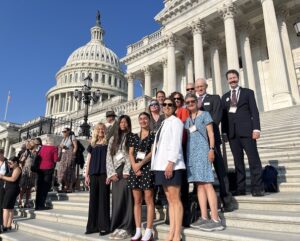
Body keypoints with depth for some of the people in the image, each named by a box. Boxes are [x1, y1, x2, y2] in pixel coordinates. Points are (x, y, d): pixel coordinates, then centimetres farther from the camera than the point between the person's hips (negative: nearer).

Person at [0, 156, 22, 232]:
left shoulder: (17, 169, -9)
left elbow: (13, 179, -20)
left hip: (13, 189, -9)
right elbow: (8, 179, 21)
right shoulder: (12, 169, 21)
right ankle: (9, 226, 15)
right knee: (10, 208, 10)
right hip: (9, 189, 9)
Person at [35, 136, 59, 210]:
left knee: (39, 187, 12)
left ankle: (37, 205, 18)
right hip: (48, 168, -5)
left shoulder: (42, 147, 7)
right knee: (46, 187, 1)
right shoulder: (54, 148, -6)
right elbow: (56, 159, -10)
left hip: (40, 168, 5)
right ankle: (41, 205, 0)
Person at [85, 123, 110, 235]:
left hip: (104, 174, -4)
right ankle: (93, 226, 15)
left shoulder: (107, 144, 3)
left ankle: (104, 226, 3)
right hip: (93, 174, 4)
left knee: (103, 199, -3)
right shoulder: (92, 145, 15)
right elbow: (88, 161, 14)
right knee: (93, 199, 7)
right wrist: (86, 175, 8)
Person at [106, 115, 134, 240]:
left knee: (125, 197, -9)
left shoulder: (132, 137, 6)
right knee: (116, 198, 2)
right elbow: (109, 157, 10)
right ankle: (117, 227, 9)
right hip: (115, 172, 4)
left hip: (127, 171, -4)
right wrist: (112, 173, -3)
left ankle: (126, 228, -3)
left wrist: (127, 172, -14)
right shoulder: (113, 139, 18)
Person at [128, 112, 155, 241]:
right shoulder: (134, 137, 17)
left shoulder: (153, 135, 5)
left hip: (147, 168, -4)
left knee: (148, 200, -5)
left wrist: (141, 163, -12)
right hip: (135, 168, 5)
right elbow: (130, 153, 10)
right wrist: (134, 166, -7)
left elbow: (153, 152, -5)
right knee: (137, 201, 5)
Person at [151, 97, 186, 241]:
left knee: (175, 199, -6)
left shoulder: (175, 121, 0)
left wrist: (171, 163, -21)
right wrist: (159, 164, 11)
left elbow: (176, 143, -12)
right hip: (162, 165, 8)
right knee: (170, 200, 8)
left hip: (172, 164, -8)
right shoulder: (163, 123, 22)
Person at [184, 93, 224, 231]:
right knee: (199, 185, 4)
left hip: (202, 150, -5)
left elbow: (211, 133, -1)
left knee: (207, 184, -12)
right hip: (190, 152, 5)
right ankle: (204, 218, 7)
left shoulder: (204, 114, 5)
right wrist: (184, 152, 7)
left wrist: (211, 149, -12)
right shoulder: (186, 119, 17)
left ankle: (215, 219, -11)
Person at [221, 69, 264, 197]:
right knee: (238, 160, 5)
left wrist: (256, 128, -10)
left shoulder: (248, 92, 9)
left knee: (253, 159, -3)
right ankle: (240, 188, 10)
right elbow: (224, 115, 12)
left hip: (246, 130, -3)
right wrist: (224, 132, 4)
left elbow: (254, 111, 0)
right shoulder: (225, 97, 17)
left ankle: (257, 188, 4)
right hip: (232, 132, 3)